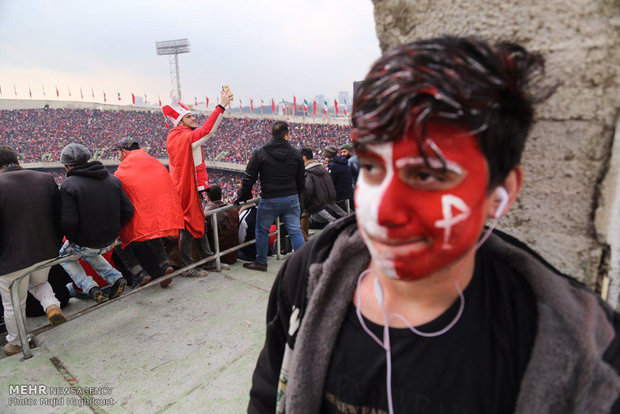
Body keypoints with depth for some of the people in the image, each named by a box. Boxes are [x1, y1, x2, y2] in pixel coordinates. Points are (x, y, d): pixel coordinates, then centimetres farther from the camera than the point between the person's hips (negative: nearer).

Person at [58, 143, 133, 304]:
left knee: (64, 255, 26)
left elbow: (68, 221, -22)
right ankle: (116, 277, 15)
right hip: (109, 242, 5)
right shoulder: (112, 179, 0)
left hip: (84, 242, -5)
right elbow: (128, 211, -1)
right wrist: (112, 231, 10)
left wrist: (73, 240, -2)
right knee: (89, 253, 35)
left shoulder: (68, 185, -16)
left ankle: (90, 287, 8)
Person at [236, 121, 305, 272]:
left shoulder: (260, 153, -6)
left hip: (269, 200, -2)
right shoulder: (296, 154, 3)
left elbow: (248, 178, -4)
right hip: (291, 199, 3)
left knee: (262, 231, 14)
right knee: (295, 231, 8)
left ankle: (261, 262, 25)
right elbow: (300, 181, 10)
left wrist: (242, 197, 9)